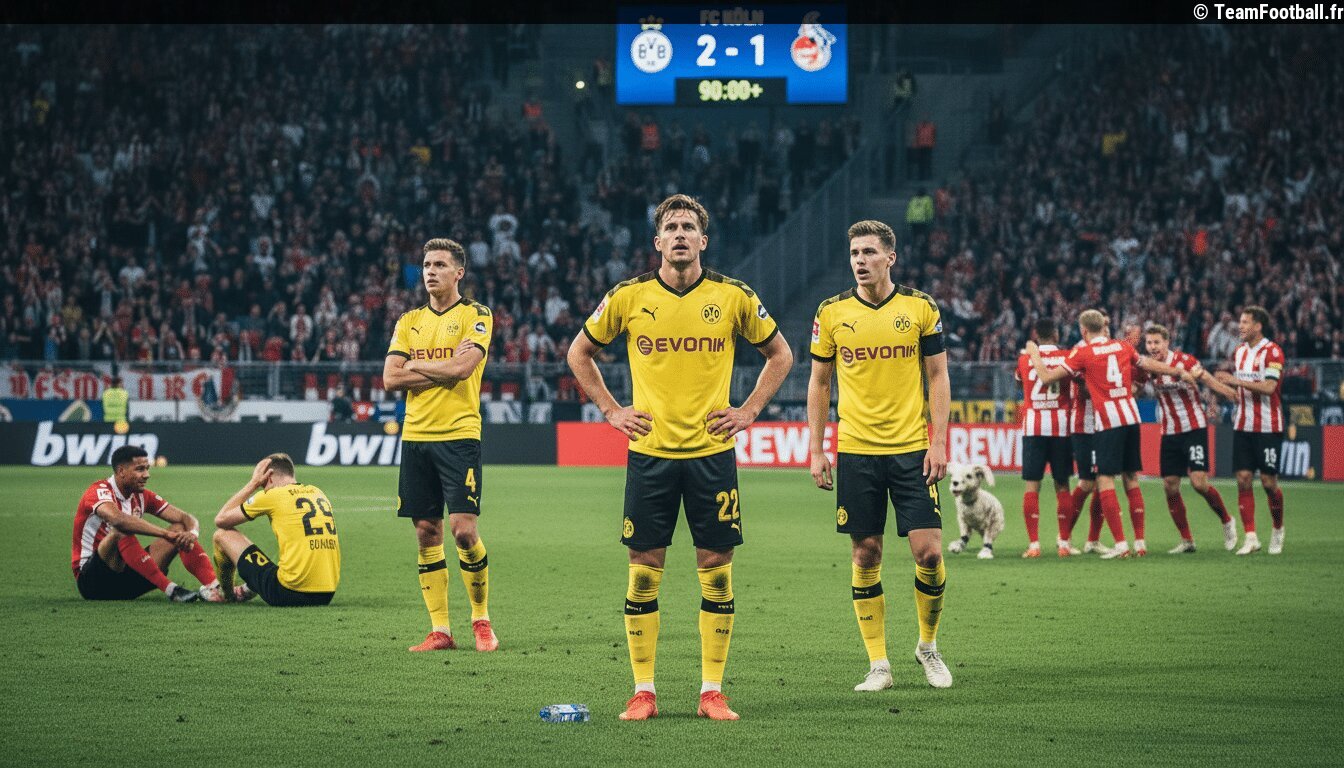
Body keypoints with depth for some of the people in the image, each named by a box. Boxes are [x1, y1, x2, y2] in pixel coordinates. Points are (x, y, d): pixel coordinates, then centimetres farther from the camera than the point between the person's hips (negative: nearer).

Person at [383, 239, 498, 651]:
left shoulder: (475, 316, 0)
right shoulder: (409, 321, 14)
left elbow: (462, 368, -15)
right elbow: (390, 378, 4)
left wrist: (416, 366, -2)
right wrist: (443, 369, -5)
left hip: (459, 435, -5)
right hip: (415, 436, 5)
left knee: (463, 530, -11)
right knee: (426, 534, 4)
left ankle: (482, 619, 6)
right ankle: (440, 630, 8)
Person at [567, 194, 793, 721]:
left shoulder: (733, 297, 0)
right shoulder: (628, 297, 0)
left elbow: (780, 354, 13)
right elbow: (579, 352, 14)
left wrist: (748, 411, 3)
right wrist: (610, 410, 5)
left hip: (712, 451, 0)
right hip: (649, 453, 0)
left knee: (716, 569, 1)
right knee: (644, 570, 0)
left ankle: (712, 692, 8)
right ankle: (643, 692, 8)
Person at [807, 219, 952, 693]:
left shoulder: (920, 308, 1)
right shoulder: (832, 313, 3)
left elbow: (938, 378, 5)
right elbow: (819, 383, 9)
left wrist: (938, 443, -4)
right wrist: (816, 451, 3)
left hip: (912, 449, -1)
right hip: (855, 453, 1)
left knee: (929, 552, -6)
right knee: (865, 556, 1)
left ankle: (928, 646, 17)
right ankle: (878, 664, 9)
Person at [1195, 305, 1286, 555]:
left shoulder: (1272, 351, -11)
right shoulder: (1239, 351, 12)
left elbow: (1269, 387, -22)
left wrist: (1236, 380, -22)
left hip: (1267, 427, -6)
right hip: (1242, 426, 6)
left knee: (1269, 482, -3)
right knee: (1243, 479, -3)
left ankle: (1278, 530, 20)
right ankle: (1250, 538, -1)